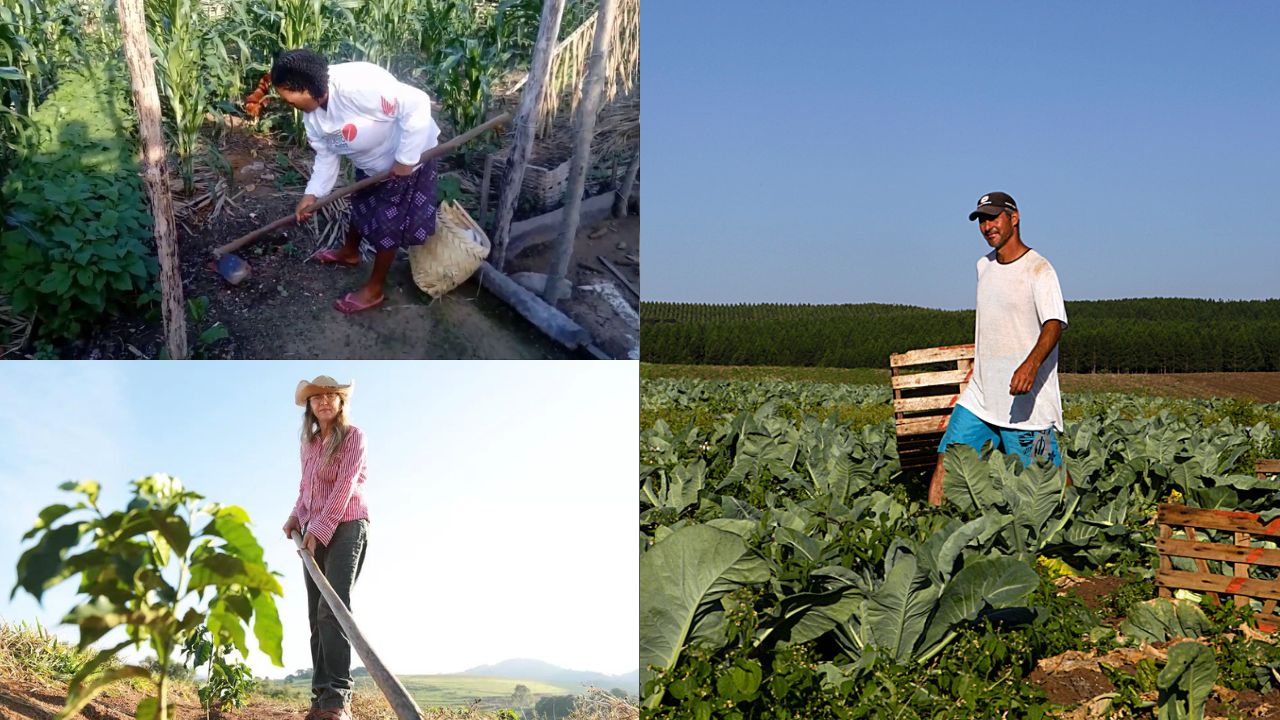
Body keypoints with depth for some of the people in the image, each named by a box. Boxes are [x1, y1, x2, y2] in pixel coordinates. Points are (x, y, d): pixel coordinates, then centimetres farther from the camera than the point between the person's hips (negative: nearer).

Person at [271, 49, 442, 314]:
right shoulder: (312, 113, -10)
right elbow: (326, 154, 3)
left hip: (410, 154, -8)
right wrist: (312, 194, -6)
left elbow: (417, 104, -38)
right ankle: (349, 253, 55)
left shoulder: (357, 85, -39)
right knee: (360, 205, 27)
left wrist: (406, 159, -32)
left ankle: (374, 290, 20)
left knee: (387, 223, 3)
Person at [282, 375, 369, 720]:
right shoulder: (309, 443, 15)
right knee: (317, 614, 1)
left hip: (346, 526, -7)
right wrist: (296, 518, 2)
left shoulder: (353, 436, -4)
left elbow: (344, 487, -13)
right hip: (314, 532, 7)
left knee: (332, 607, -19)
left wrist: (319, 528, -18)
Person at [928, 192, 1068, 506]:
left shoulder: (1038, 269, -9)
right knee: (947, 460, -1)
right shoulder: (984, 266, 14)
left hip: (1027, 398, -7)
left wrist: (1031, 364, -39)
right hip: (980, 395, 7)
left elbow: (1054, 324, -22)